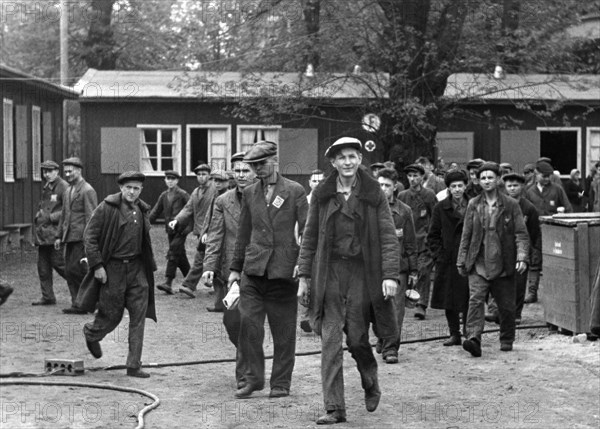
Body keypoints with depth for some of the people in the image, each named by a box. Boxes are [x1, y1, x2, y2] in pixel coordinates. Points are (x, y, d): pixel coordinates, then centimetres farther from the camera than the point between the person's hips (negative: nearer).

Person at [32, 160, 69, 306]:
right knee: (43, 266, 7)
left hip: (55, 232, -8)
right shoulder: (46, 187, 17)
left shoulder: (63, 187, -9)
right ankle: (47, 297, 13)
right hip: (43, 233, 8)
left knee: (58, 263, -9)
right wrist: (38, 217, 11)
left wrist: (50, 217, -16)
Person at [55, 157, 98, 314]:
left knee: (75, 269, -12)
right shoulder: (68, 191, 18)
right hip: (70, 238, 9)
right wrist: (59, 235, 17)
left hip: (81, 238, -9)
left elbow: (91, 217, -14)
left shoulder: (87, 191, -10)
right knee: (69, 271, 6)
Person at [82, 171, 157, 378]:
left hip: (137, 267, 5)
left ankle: (134, 365, 4)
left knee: (139, 316, -2)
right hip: (113, 268, -5)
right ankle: (91, 334, 38)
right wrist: (97, 265, -15)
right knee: (112, 314, 3)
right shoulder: (106, 208, -9)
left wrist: (149, 265, 16)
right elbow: (90, 236, -10)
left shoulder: (142, 210, 10)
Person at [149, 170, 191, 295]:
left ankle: (168, 283, -22)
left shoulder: (182, 195, -6)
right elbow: (156, 211, 15)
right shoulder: (164, 195, 12)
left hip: (181, 229, -6)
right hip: (170, 230, 6)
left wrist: (189, 226, -15)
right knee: (180, 256, 12)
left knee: (173, 253, -17)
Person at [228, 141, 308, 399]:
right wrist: (236, 267, 17)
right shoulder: (249, 193, 12)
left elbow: (306, 231, 0)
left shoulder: (295, 191, 1)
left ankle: (281, 383, 14)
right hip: (254, 269, 3)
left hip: (283, 269, -3)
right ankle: (253, 378, 6)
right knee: (248, 322, -8)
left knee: (283, 329, 3)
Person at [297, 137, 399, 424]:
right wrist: (304, 276, 4)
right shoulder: (322, 195, 5)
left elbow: (388, 237, -3)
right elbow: (310, 237, 9)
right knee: (330, 340, -5)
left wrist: (390, 275, -13)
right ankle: (334, 408, -2)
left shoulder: (373, 194, 0)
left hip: (362, 272, -1)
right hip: (329, 272, 2)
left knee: (357, 338, 2)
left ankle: (371, 385, 33)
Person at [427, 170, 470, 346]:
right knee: (449, 300, 4)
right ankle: (454, 334, 14)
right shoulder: (441, 208, 5)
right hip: (447, 260, 2)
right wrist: (439, 255, -2)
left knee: (468, 299, -3)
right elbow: (433, 236, 8)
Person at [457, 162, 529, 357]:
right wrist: (461, 261, 11)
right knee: (475, 299, -18)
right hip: (479, 264, 1)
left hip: (503, 264, -1)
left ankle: (507, 341, 28)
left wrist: (522, 258, -13)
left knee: (506, 306, 8)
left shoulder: (510, 205, 1)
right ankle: (473, 339, -27)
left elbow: (521, 234, 0)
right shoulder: (473, 205, 7)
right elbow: (466, 235, 12)